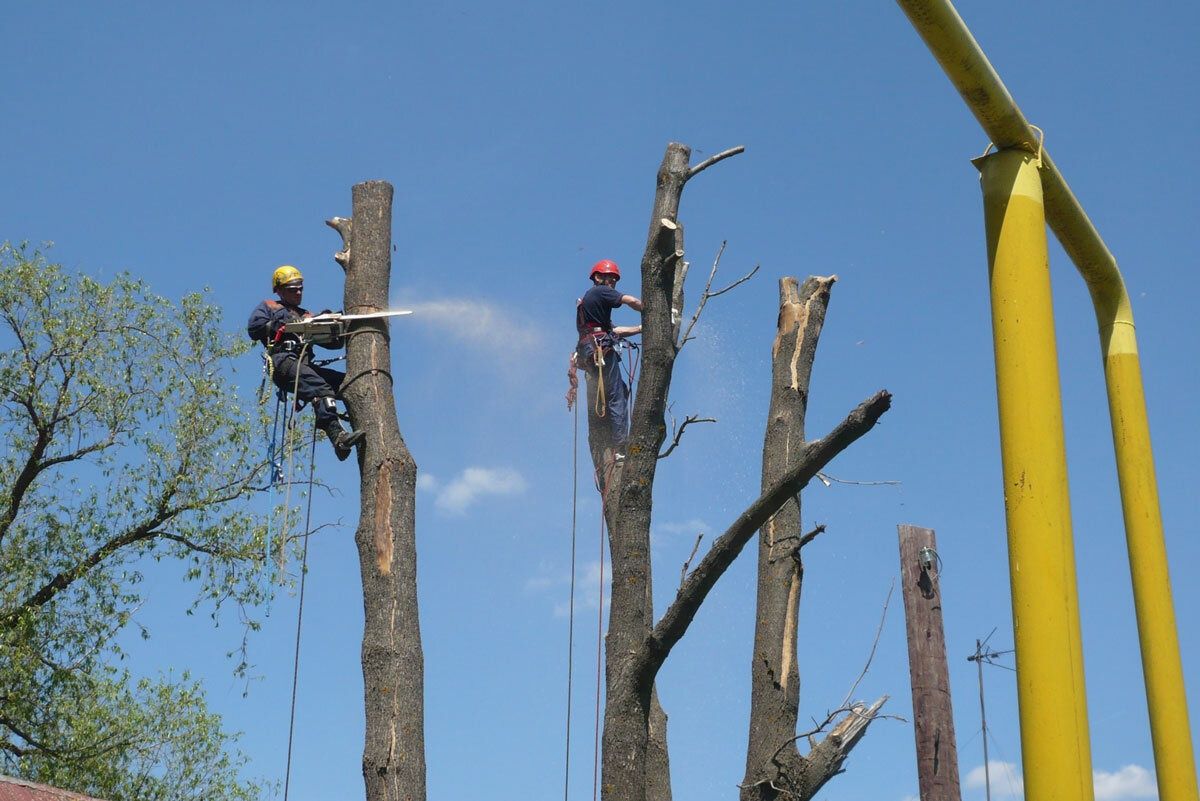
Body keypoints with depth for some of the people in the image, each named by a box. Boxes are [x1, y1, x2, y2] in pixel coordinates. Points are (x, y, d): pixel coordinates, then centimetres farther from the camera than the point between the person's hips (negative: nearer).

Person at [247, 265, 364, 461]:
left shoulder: (307, 315, 36)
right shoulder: (268, 307, 24)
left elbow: (334, 343, 26)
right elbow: (253, 329, 4)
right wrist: (281, 325, -3)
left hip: (305, 364, 6)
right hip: (282, 361, -6)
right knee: (321, 389, -34)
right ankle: (338, 436, -50)